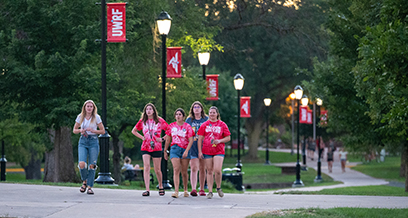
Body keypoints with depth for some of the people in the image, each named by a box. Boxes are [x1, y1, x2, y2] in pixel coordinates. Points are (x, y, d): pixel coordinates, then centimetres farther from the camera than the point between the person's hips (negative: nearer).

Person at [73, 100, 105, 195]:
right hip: (83, 141, 1)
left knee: (92, 165, -5)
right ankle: (84, 181, 10)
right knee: (81, 164, -16)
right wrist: (80, 130, -10)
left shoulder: (96, 117, 1)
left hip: (93, 141, -1)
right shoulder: (80, 117, 6)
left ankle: (90, 186, 4)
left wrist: (93, 130, -12)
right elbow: (74, 130, 12)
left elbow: (103, 131, 4)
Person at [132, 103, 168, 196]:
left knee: (157, 169, 4)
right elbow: (134, 131, 21)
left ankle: (161, 187, 28)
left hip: (156, 147, -1)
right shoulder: (142, 121, 8)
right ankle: (147, 190, -16)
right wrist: (142, 137, 7)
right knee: (146, 167, -13)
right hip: (145, 147, 1)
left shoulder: (160, 121, 2)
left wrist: (162, 139, -3)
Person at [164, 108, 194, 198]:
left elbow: (191, 140, -5)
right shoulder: (171, 126, 8)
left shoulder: (187, 126, 0)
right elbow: (168, 140, 15)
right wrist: (165, 151, 16)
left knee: (184, 172, 6)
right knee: (176, 170, -13)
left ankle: (186, 190, 26)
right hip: (174, 149, 1)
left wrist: (187, 151, -16)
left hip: (185, 149, -1)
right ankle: (176, 191, -20)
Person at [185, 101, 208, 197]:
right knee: (194, 168, -12)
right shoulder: (189, 120, 8)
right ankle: (193, 189, -19)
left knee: (202, 169, 6)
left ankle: (202, 189, 16)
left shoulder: (206, 119, 8)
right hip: (192, 146, -1)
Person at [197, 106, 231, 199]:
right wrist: (200, 151, 0)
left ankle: (218, 188, 9)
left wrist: (220, 141, -12)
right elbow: (200, 139, 8)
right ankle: (210, 191, 9)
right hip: (207, 151, 2)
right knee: (209, 171, 4)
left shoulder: (222, 125, 5)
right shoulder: (204, 125, 8)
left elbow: (228, 138, 7)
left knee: (217, 170, -15)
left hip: (219, 151, -2)